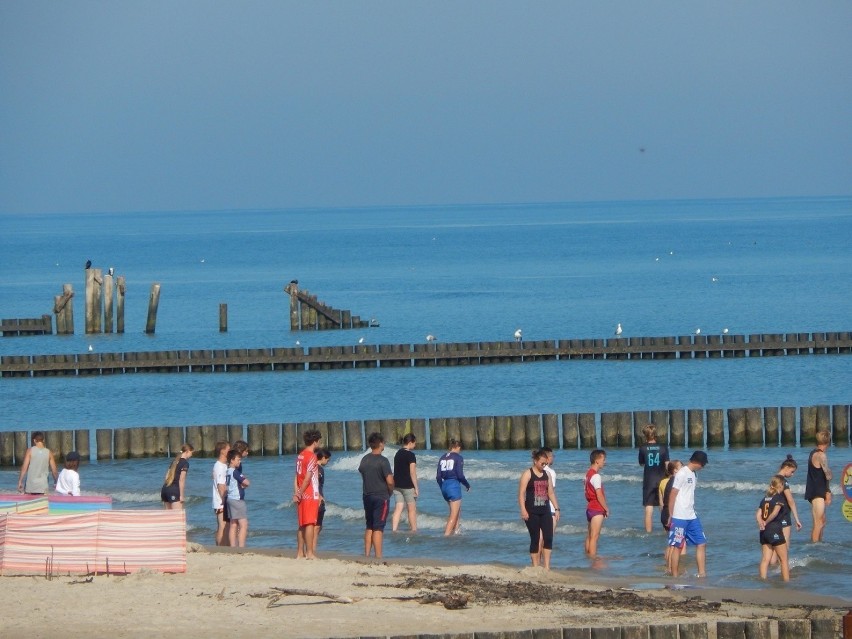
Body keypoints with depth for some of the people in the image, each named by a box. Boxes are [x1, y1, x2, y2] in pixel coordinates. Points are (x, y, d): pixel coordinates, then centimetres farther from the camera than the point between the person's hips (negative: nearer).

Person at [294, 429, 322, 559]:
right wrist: (300, 493, -10)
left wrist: (296, 493, 3)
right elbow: (308, 478, -17)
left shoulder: (300, 456, 13)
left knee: (302, 525, 11)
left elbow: (297, 476, 10)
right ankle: (309, 553, -11)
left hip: (303, 496, 8)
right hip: (311, 495, -8)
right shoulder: (311, 456, -12)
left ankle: (300, 553, 13)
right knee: (310, 524, -8)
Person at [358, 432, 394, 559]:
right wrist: (390, 492, 2)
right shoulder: (382, 461, -15)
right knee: (378, 528, -5)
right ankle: (378, 556, -6)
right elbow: (390, 481, -17)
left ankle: (367, 554, 15)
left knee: (369, 527, 15)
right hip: (381, 497, -6)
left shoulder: (364, 459, 5)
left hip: (367, 496, 6)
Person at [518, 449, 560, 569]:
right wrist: (523, 510, -18)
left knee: (548, 538, -4)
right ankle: (536, 567, 5)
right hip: (532, 513, -5)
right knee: (535, 539, -3)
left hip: (545, 511, 5)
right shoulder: (527, 474, -4)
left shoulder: (547, 474, 13)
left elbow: (551, 493, 18)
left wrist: (557, 509, 14)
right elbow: (521, 493, -9)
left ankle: (546, 566, -1)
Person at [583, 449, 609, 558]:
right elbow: (599, 495, -19)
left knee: (589, 535, 13)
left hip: (590, 507, 9)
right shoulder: (596, 476, -16)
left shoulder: (588, 473, 13)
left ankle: (587, 555, 16)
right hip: (597, 509, -9)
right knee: (594, 536, -8)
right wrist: (606, 509, -10)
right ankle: (593, 558, -8)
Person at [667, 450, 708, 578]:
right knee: (677, 547, -3)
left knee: (702, 543, 7)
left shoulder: (692, 474, 14)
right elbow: (673, 495, -13)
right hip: (679, 518, -9)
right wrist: (670, 516, -13)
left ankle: (701, 573, 10)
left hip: (692, 517, 9)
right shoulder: (682, 474, -12)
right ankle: (674, 577, 1)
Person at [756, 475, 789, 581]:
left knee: (765, 559, 4)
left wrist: (761, 523, -13)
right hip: (775, 531, -6)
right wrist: (766, 522, -7)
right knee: (784, 560, 3)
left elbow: (758, 514, 1)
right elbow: (775, 512, -19)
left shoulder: (764, 499, 12)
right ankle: (786, 581, 2)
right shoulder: (779, 497, -6)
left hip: (764, 532, 6)